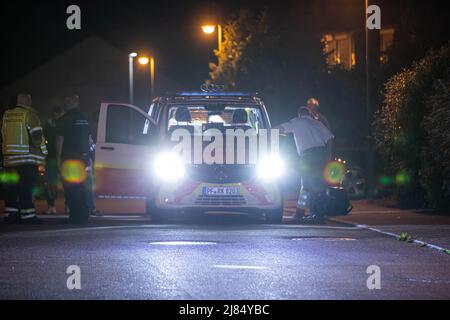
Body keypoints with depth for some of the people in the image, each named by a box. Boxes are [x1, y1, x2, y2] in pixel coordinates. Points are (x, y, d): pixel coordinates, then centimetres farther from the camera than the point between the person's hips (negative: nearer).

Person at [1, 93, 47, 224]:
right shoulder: (30, 115, -8)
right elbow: (37, 136, -13)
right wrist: (40, 149, 4)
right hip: (27, 158, -6)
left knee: (12, 188, 9)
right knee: (26, 188, -6)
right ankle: (27, 215, -9)